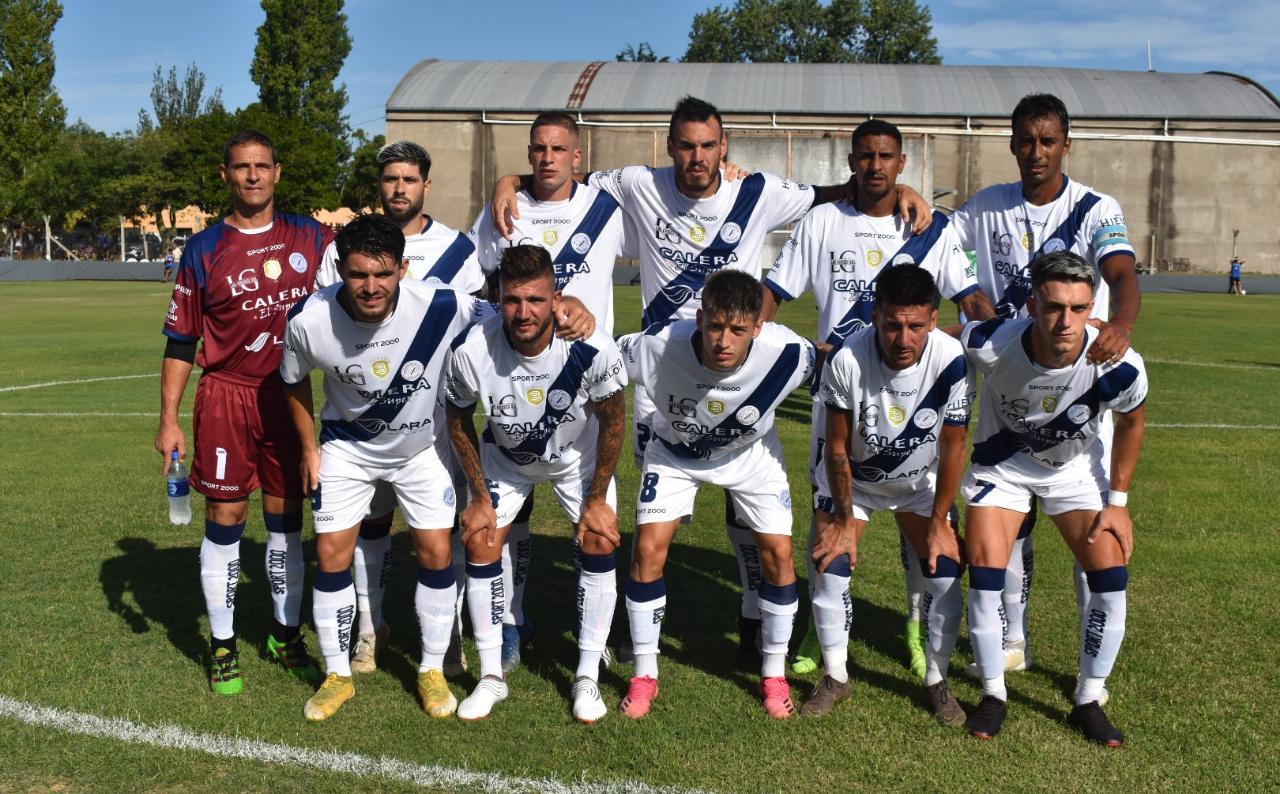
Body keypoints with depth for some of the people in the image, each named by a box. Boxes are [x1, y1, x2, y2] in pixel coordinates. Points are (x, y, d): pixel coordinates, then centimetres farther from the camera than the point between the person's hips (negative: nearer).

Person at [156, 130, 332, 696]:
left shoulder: (310, 237, 4)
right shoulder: (204, 250, -2)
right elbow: (180, 341, 1)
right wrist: (168, 419, -3)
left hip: (288, 395, 2)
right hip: (226, 398, -2)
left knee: (287, 519, 10)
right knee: (225, 521, 2)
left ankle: (286, 636, 25)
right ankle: (222, 646, 17)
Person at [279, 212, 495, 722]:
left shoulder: (441, 308, -31)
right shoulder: (308, 321, -25)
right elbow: (294, 382, -3)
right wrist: (309, 448, 0)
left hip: (423, 444, 0)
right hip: (347, 445, 1)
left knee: (436, 552, -2)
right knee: (331, 555, 0)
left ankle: (432, 670, 18)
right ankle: (337, 675, 18)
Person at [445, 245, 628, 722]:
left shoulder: (592, 350, -36)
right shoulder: (472, 352, -33)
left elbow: (613, 421, -16)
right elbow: (459, 423, -11)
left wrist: (597, 499, -11)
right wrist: (481, 498, -8)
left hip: (578, 453, -1)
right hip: (505, 456, 1)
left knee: (599, 544, -10)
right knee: (480, 543, -7)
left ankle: (588, 678, 6)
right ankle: (491, 677, 9)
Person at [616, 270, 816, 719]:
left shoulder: (786, 353, -36)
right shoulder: (657, 347, -38)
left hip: (750, 453, 1)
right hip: (675, 453, 0)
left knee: (778, 553, -6)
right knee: (648, 550, -11)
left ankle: (774, 675, 16)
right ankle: (645, 676, 8)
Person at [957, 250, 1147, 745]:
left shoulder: (1118, 366, -30)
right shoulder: (990, 347, -35)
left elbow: (1132, 423, -7)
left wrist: (1118, 501, -4)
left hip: (1075, 469, 1)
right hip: (1000, 465, -1)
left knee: (1111, 578, -9)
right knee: (985, 575, -12)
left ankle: (1089, 701, 11)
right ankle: (993, 696, 10)